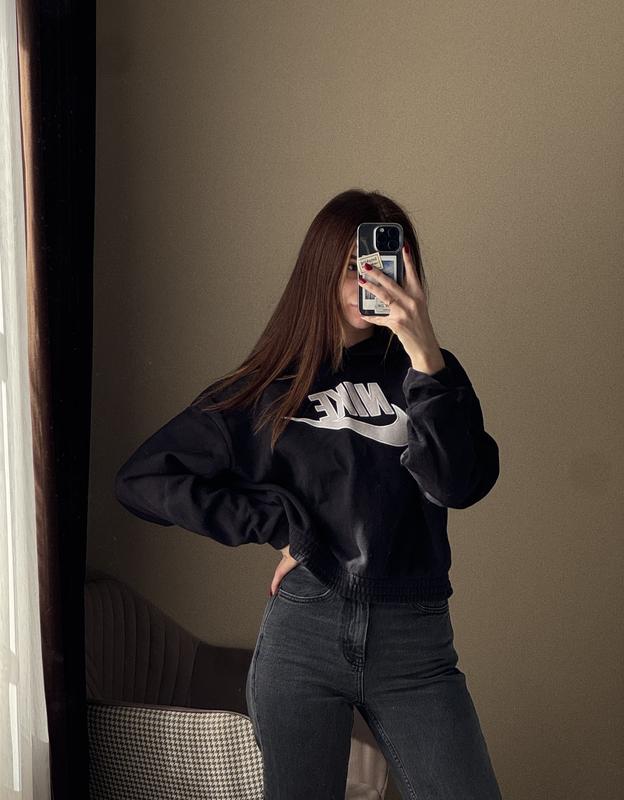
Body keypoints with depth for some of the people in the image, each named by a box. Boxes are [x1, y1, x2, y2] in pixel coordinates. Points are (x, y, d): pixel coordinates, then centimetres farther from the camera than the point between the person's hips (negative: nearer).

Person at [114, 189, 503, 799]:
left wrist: (425, 354, -18)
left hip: (415, 640, 0)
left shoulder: (422, 373, 7)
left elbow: (462, 484, -11)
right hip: (302, 634, 0)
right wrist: (281, 526, -3)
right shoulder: (270, 387, 6)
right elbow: (143, 480, 1)